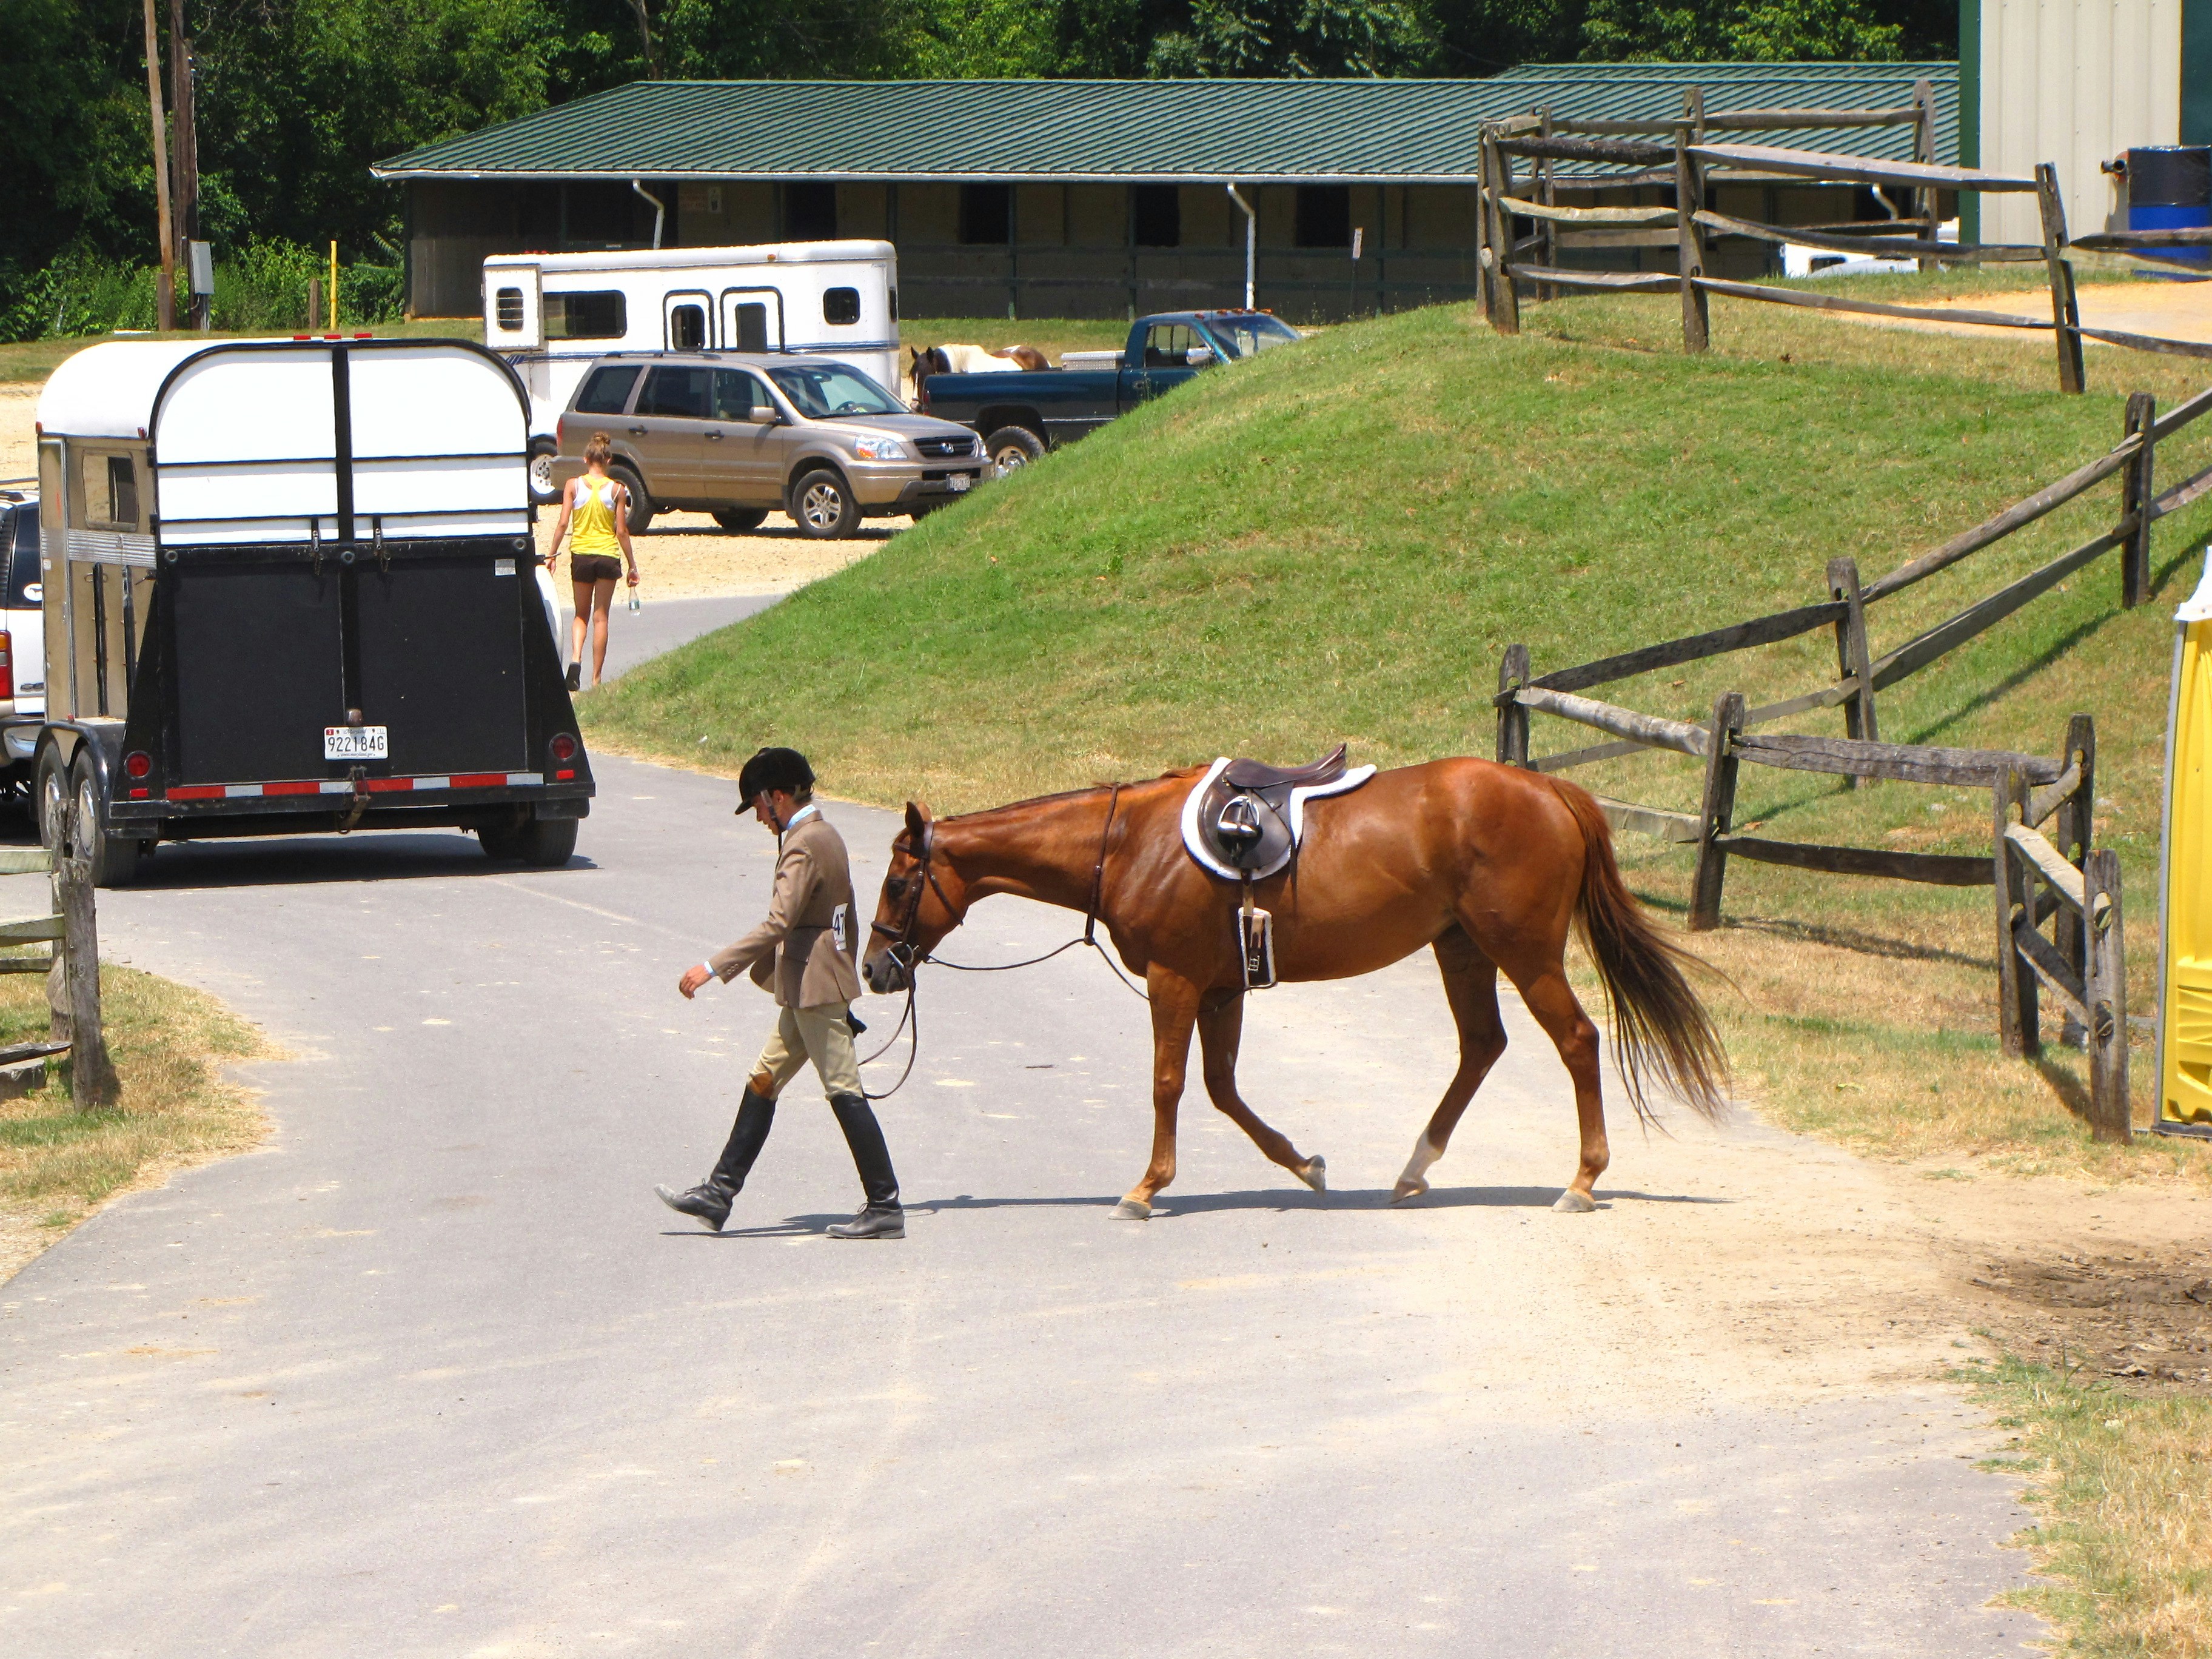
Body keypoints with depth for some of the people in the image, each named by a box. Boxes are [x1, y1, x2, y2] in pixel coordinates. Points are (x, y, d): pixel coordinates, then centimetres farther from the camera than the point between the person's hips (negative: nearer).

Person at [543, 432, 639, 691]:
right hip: (608, 554, -1)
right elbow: (622, 531, -3)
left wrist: (552, 555, 5)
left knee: (581, 614, 15)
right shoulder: (617, 489, -4)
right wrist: (632, 565, 4)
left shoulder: (574, 485, -3)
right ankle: (596, 677, 5)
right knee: (600, 617, 6)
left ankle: (575, 658, -11)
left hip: (580, 554, 1)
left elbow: (563, 524, -6)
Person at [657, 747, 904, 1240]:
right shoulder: (827, 837, 13)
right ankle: (718, 1194, 15)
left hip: (814, 991, -10)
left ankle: (885, 1208, -3)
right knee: (764, 1082, 12)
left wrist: (714, 968, -29)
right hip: (809, 992, 10)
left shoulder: (802, 845, -18)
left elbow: (778, 923, -28)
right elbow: (846, 921, 19)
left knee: (844, 1092, -6)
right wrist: (847, 980, 26)